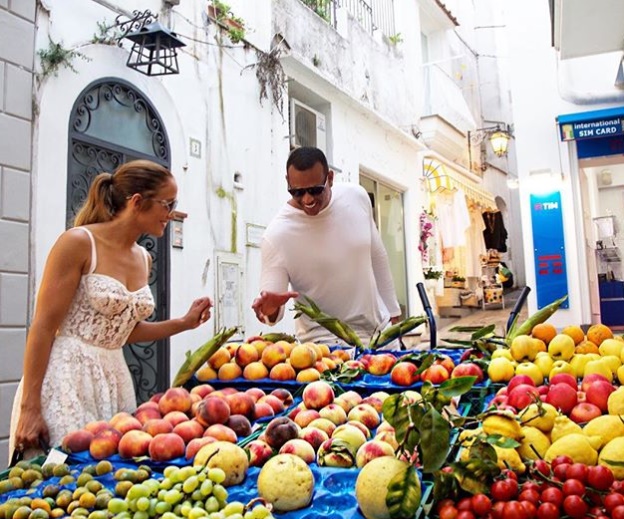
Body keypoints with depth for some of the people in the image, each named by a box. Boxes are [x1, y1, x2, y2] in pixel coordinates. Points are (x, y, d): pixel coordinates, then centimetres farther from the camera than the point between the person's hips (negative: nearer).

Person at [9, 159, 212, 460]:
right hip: (67, 377, -7)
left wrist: (184, 323, 11)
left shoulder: (143, 259, 10)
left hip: (114, 379, 7)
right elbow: (44, 327, -12)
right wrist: (30, 408, -15)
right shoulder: (78, 242, -11)